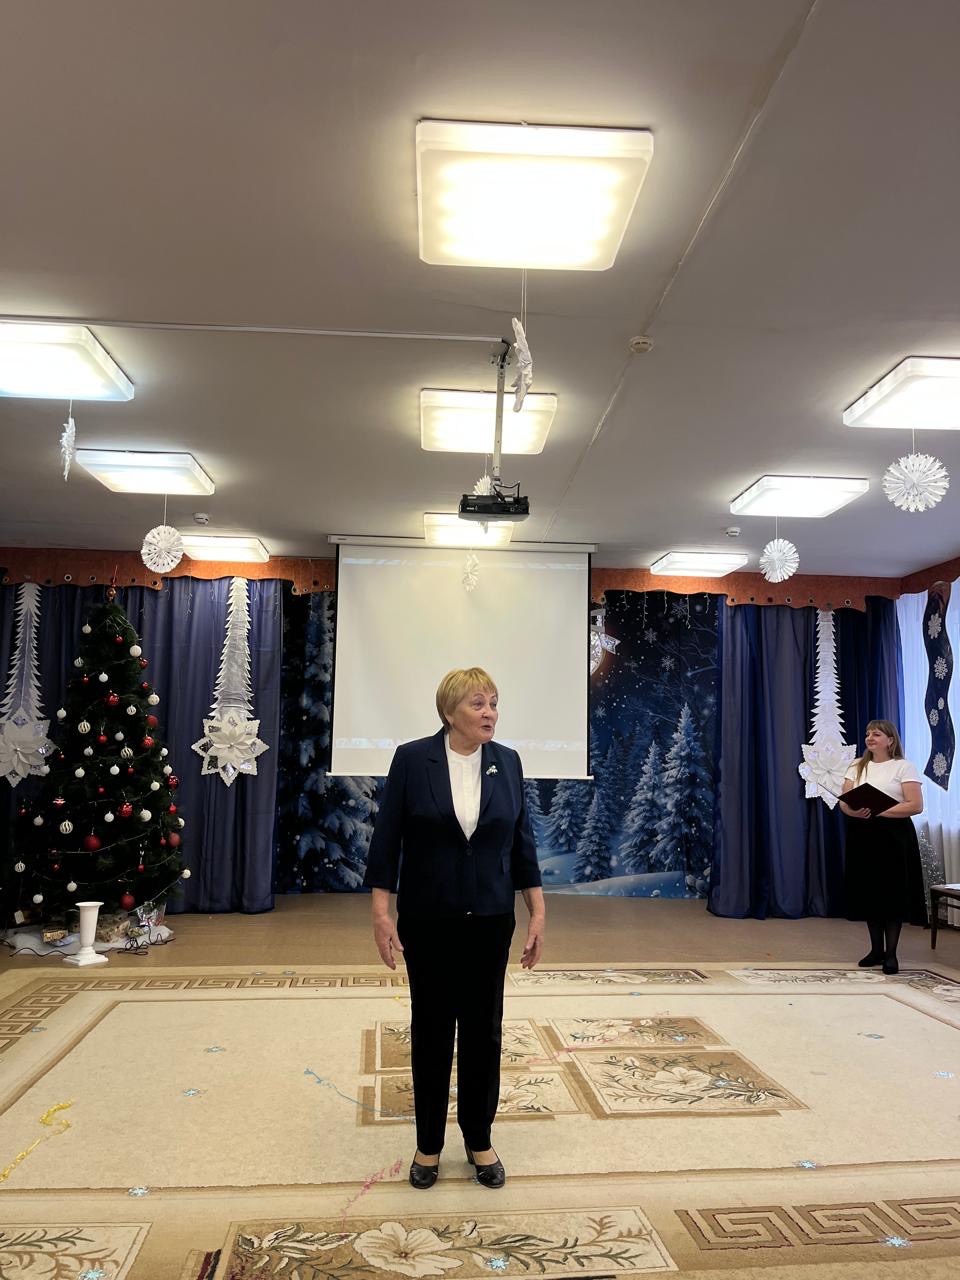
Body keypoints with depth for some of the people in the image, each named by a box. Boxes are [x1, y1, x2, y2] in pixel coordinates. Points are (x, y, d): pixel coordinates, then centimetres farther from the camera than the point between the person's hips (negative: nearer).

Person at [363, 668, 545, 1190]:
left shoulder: (507, 762, 0)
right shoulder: (412, 759, -10)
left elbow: (522, 842, 4)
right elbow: (386, 840, -8)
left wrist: (537, 912, 2)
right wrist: (381, 912, -12)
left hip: (489, 919, 3)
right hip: (428, 920, -2)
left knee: (482, 1029, 10)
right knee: (431, 1029, 9)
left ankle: (479, 1140, 26)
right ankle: (428, 1144, 25)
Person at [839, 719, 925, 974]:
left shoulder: (904, 767, -3)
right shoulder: (857, 767, 11)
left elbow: (916, 806, -12)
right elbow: (844, 801, 4)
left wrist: (879, 811, -22)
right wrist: (856, 811, -19)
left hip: (893, 835, -4)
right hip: (862, 835, 4)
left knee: (892, 893, -3)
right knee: (868, 891, 6)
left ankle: (891, 954, 7)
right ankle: (877, 949, 19)